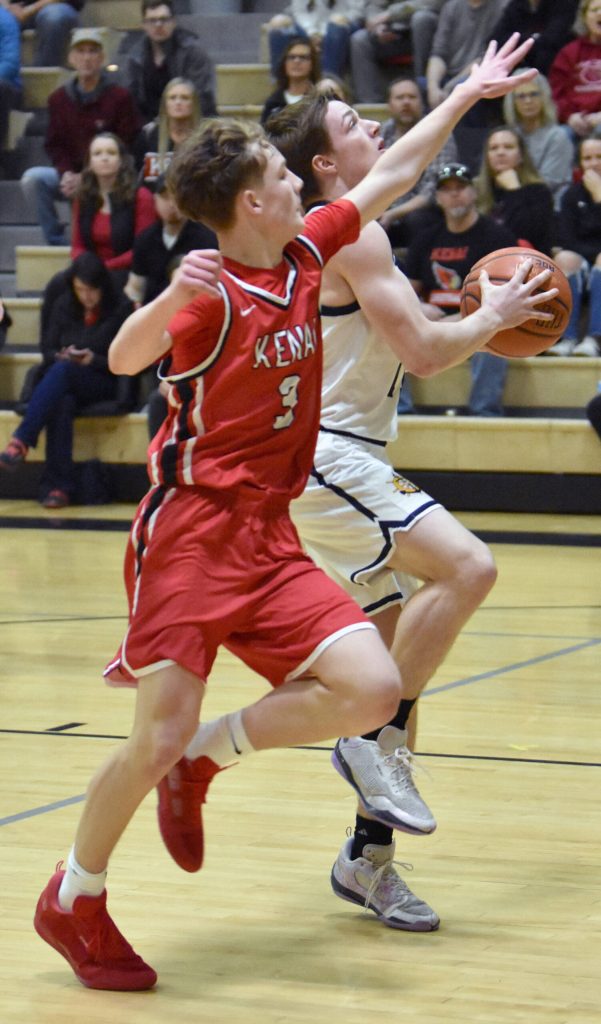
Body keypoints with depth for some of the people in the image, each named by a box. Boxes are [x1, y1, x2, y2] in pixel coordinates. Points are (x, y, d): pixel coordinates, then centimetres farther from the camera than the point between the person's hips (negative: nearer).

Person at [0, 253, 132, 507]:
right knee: (61, 404, -36)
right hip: (62, 384, 3)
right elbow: (48, 350, 13)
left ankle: (20, 443, -45)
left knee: (62, 371, -36)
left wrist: (93, 360, -17)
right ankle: (58, 487, -40)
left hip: (103, 384, -3)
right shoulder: (63, 307, 12)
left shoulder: (121, 310, 1)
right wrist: (61, 356, -11)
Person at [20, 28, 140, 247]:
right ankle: (57, 243, -13)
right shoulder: (58, 99, 6)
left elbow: (126, 148, -9)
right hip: (70, 175, 4)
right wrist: (67, 174, -13)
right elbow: (54, 145, 9)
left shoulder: (119, 97, -7)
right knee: (32, 179, -22)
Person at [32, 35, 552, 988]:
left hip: (268, 535, 7)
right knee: (160, 737, -11)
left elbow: (390, 176, 22)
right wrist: (166, 302, -47)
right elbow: (126, 358, -27)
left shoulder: (306, 255, 9)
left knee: (370, 689, -11)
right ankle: (73, 901, 11)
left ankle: (202, 757, 9)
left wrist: (466, 95, 28)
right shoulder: (212, 291, -12)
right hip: (190, 528, -7)